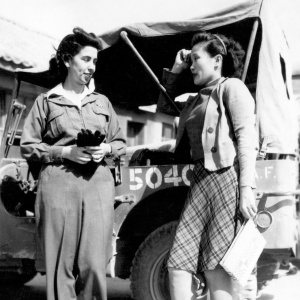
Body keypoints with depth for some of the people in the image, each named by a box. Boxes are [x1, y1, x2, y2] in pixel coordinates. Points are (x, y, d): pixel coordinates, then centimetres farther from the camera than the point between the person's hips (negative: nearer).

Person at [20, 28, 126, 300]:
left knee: (94, 264, -3)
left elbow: (121, 143, 21)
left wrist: (106, 149, -1)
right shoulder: (46, 101, 8)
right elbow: (28, 147, 4)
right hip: (59, 185, -2)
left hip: (98, 184, 3)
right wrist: (65, 151, -9)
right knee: (60, 264, -1)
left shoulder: (102, 102, 18)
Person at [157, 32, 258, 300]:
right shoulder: (196, 100, 24)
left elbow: (246, 138, -8)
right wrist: (175, 69, 26)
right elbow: (164, 105, 40)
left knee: (216, 269, -7)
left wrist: (247, 188, -18)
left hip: (226, 178, -7)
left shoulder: (232, 87, 3)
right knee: (178, 265, -1)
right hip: (200, 180, 7)